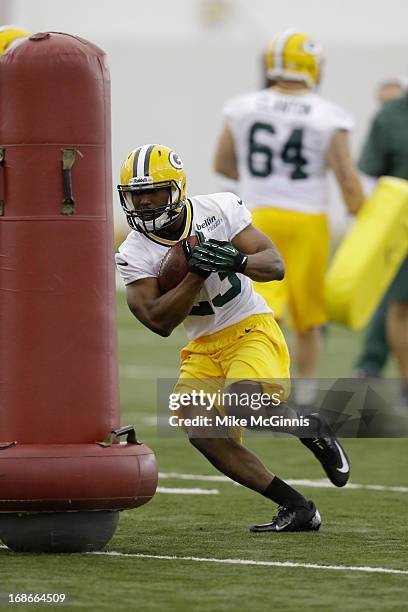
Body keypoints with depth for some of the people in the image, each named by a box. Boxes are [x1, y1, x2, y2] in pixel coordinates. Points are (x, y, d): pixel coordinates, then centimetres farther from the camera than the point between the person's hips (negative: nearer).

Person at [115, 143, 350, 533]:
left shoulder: (217, 211, -9)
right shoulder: (135, 254, -7)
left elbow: (275, 266, -10)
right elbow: (160, 322, -16)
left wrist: (236, 260, -31)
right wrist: (197, 272, -25)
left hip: (252, 330, -4)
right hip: (203, 350, 4)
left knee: (241, 400, -33)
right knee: (203, 434, -17)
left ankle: (311, 429, -1)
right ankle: (297, 509, -7)